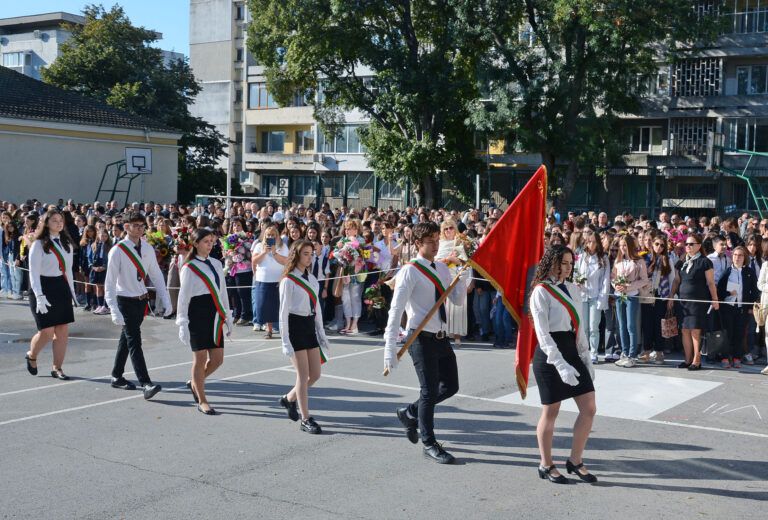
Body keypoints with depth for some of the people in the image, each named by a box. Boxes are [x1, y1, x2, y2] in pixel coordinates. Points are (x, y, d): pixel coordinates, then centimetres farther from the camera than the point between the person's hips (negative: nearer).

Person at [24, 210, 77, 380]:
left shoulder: (67, 244, 10)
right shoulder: (39, 244, -9)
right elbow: (34, 273, -13)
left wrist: (72, 292, 14)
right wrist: (39, 296, -22)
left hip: (61, 287, 6)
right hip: (43, 287, -6)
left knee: (63, 332, 2)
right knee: (47, 332, -6)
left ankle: (57, 368, 13)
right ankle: (31, 356, 24)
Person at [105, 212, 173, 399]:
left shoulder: (147, 248, 2)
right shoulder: (118, 251, -15)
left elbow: (156, 275, 8)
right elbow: (110, 282, -17)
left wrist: (166, 300, 1)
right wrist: (114, 310, -24)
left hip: (142, 299, 6)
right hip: (125, 301, -6)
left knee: (127, 338, 17)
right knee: (134, 341, -11)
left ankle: (117, 376, 30)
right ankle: (146, 384, -16)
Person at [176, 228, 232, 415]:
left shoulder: (216, 264, 12)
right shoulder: (189, 268, -4)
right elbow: (183, 296, -5)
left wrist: (228, 316, 17)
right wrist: (182, 324, -9)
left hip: (214, 315, 6)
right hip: (197, 315, -6)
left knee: (217, 359, 6)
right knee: (200, 358, -1)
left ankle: (195, 383, 32)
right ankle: (202, 401, 10)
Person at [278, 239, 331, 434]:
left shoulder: (312, 279, 10)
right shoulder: (288, 281, -10)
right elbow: (283, 312, -12)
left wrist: (321, 332, 14)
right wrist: (285, 341, -15)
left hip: (310, 326, 7)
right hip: (295, 326, -7)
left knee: (315, 374, 9)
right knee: (303, 375, -4)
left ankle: (289, 398, 33)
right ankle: (305, 419, 6)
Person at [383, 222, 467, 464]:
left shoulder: (442, 268, 8)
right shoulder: (410, 272, -14)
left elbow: (458, 300, 8)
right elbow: (395, 310, -17)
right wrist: (390, 348, -22)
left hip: (441, 337, 7)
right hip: (422, 338, -7)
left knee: (450, 387, 14)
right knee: (430, 390, 0)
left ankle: (410, 413, 34)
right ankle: (429, 444, 16)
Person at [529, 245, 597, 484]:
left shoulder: (573, 289, 11)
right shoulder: (541, 292, -11)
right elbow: (542, 333, -17)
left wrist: (586, 359, 11)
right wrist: (561, 365, -25)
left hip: (572, 351, 7)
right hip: (550, 355, -7)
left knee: (589, 408, 4)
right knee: (551, 411, 4)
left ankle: (575, 461, 19)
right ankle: (546, 465, 20)